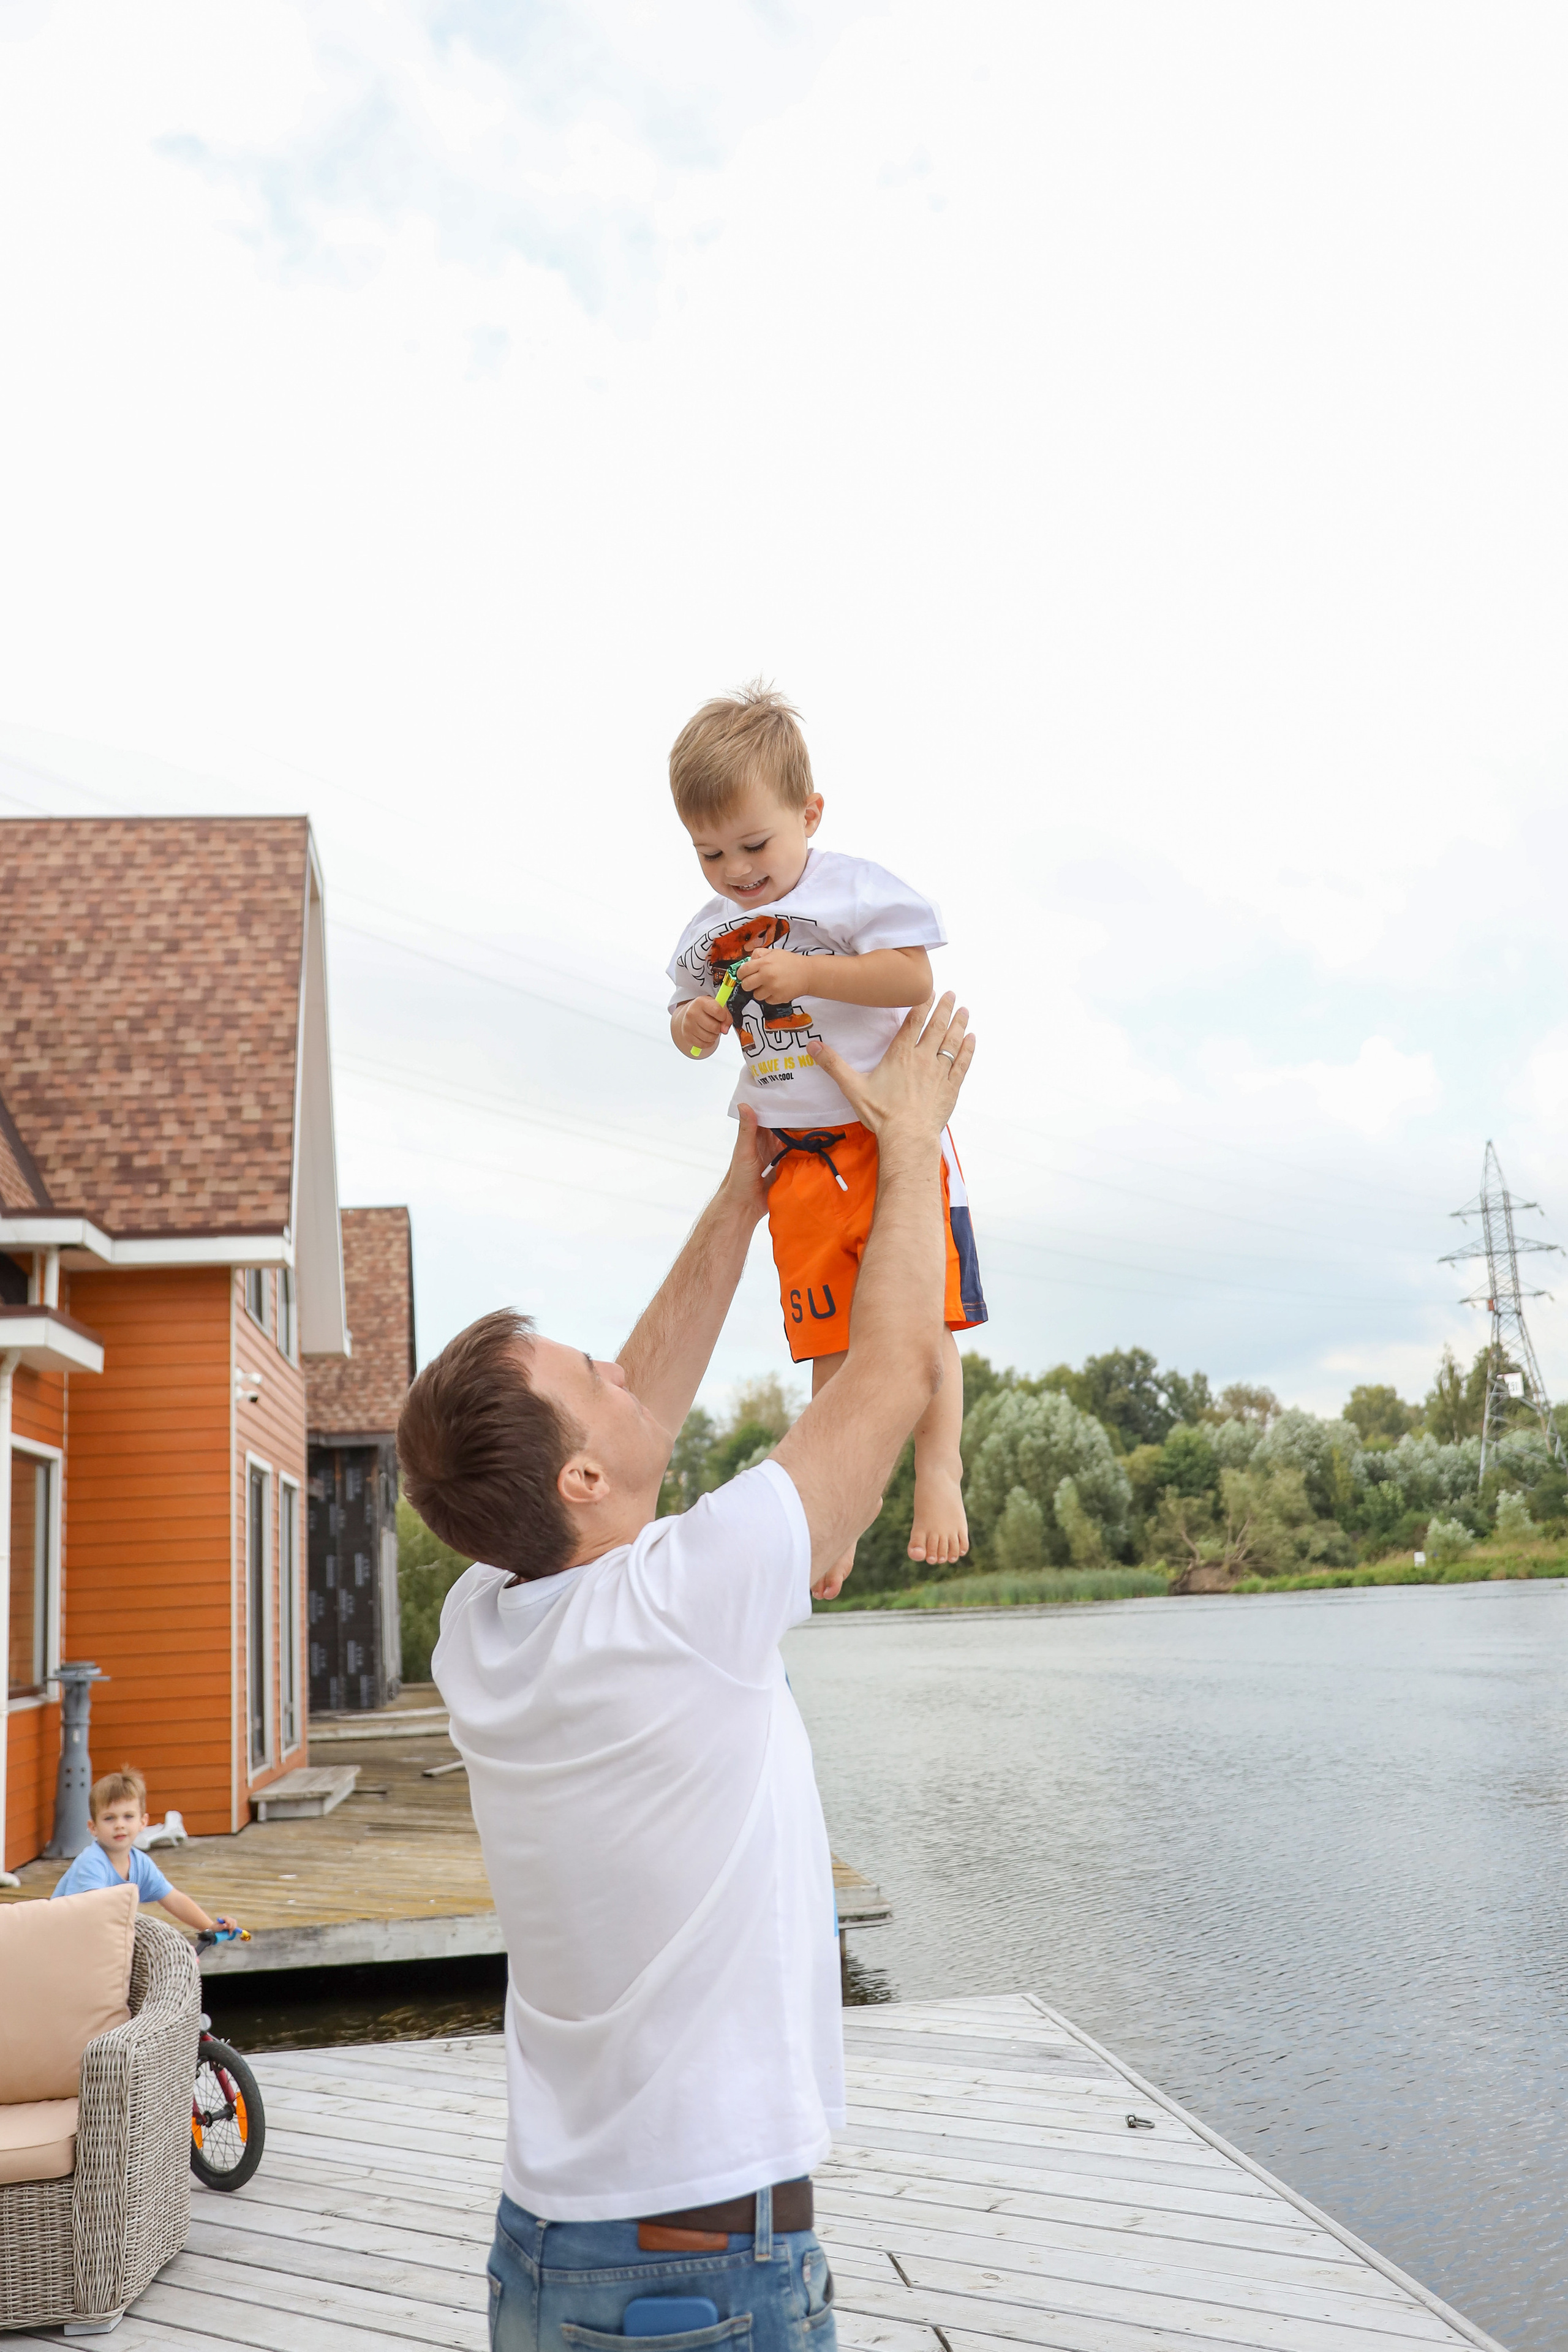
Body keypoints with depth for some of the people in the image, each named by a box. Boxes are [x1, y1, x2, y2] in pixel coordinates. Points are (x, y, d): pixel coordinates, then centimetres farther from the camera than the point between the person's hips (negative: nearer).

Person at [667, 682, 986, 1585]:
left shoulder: (854, 889, -9)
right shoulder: (710, 933, 8)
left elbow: (915, 976, -19)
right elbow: (693, 1021, 16)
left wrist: (806, 973, -28)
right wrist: (692, 1027, -8)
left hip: (889, 1131, -5)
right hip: (799, 1162, 5)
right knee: (829, 1340, 10)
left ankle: (939, 1473, 11)